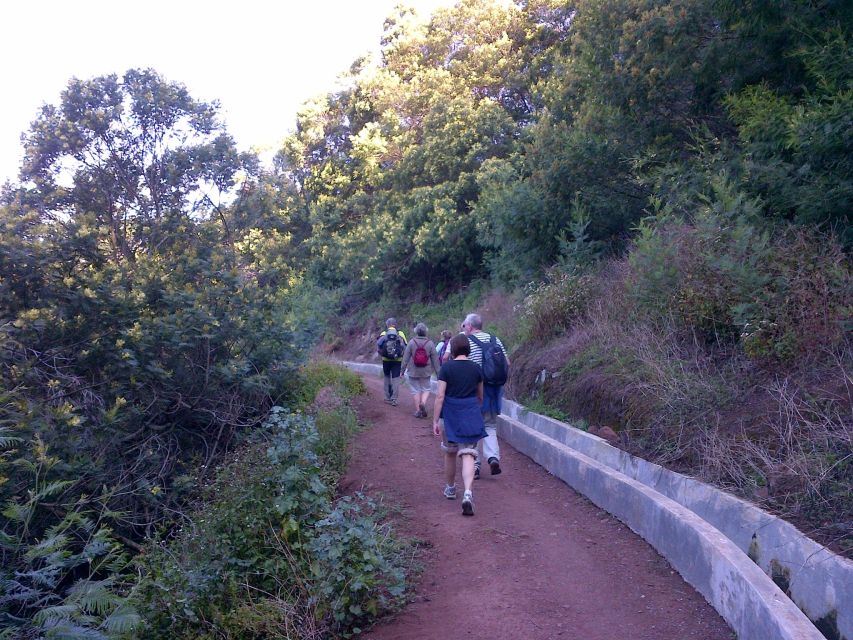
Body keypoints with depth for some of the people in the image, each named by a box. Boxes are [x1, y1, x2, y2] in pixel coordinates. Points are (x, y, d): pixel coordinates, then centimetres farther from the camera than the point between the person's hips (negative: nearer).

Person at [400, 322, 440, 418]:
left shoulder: (411, 342, -9)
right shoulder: (430, 343, -7)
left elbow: (406, 357, -5)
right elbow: (435, 359, -3)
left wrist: (402, 370, 5)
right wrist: (438, 372, 6)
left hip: (413, 371, 0)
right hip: (426, 371, 1)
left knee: (416, 390, 9)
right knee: (426, 389, 15)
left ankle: (418, 410, 11)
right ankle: (423, 403, -10)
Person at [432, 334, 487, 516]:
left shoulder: (446, 368, -6)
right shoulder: (476, 368, 4)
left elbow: (440, 396, -10)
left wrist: (435, 420, -6)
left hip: (450, 416, -1)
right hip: (471, 416, 1)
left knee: (450, 453, 19)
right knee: (468, 455, -3)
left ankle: (450, 488, 35)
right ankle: (468, 494, -20)